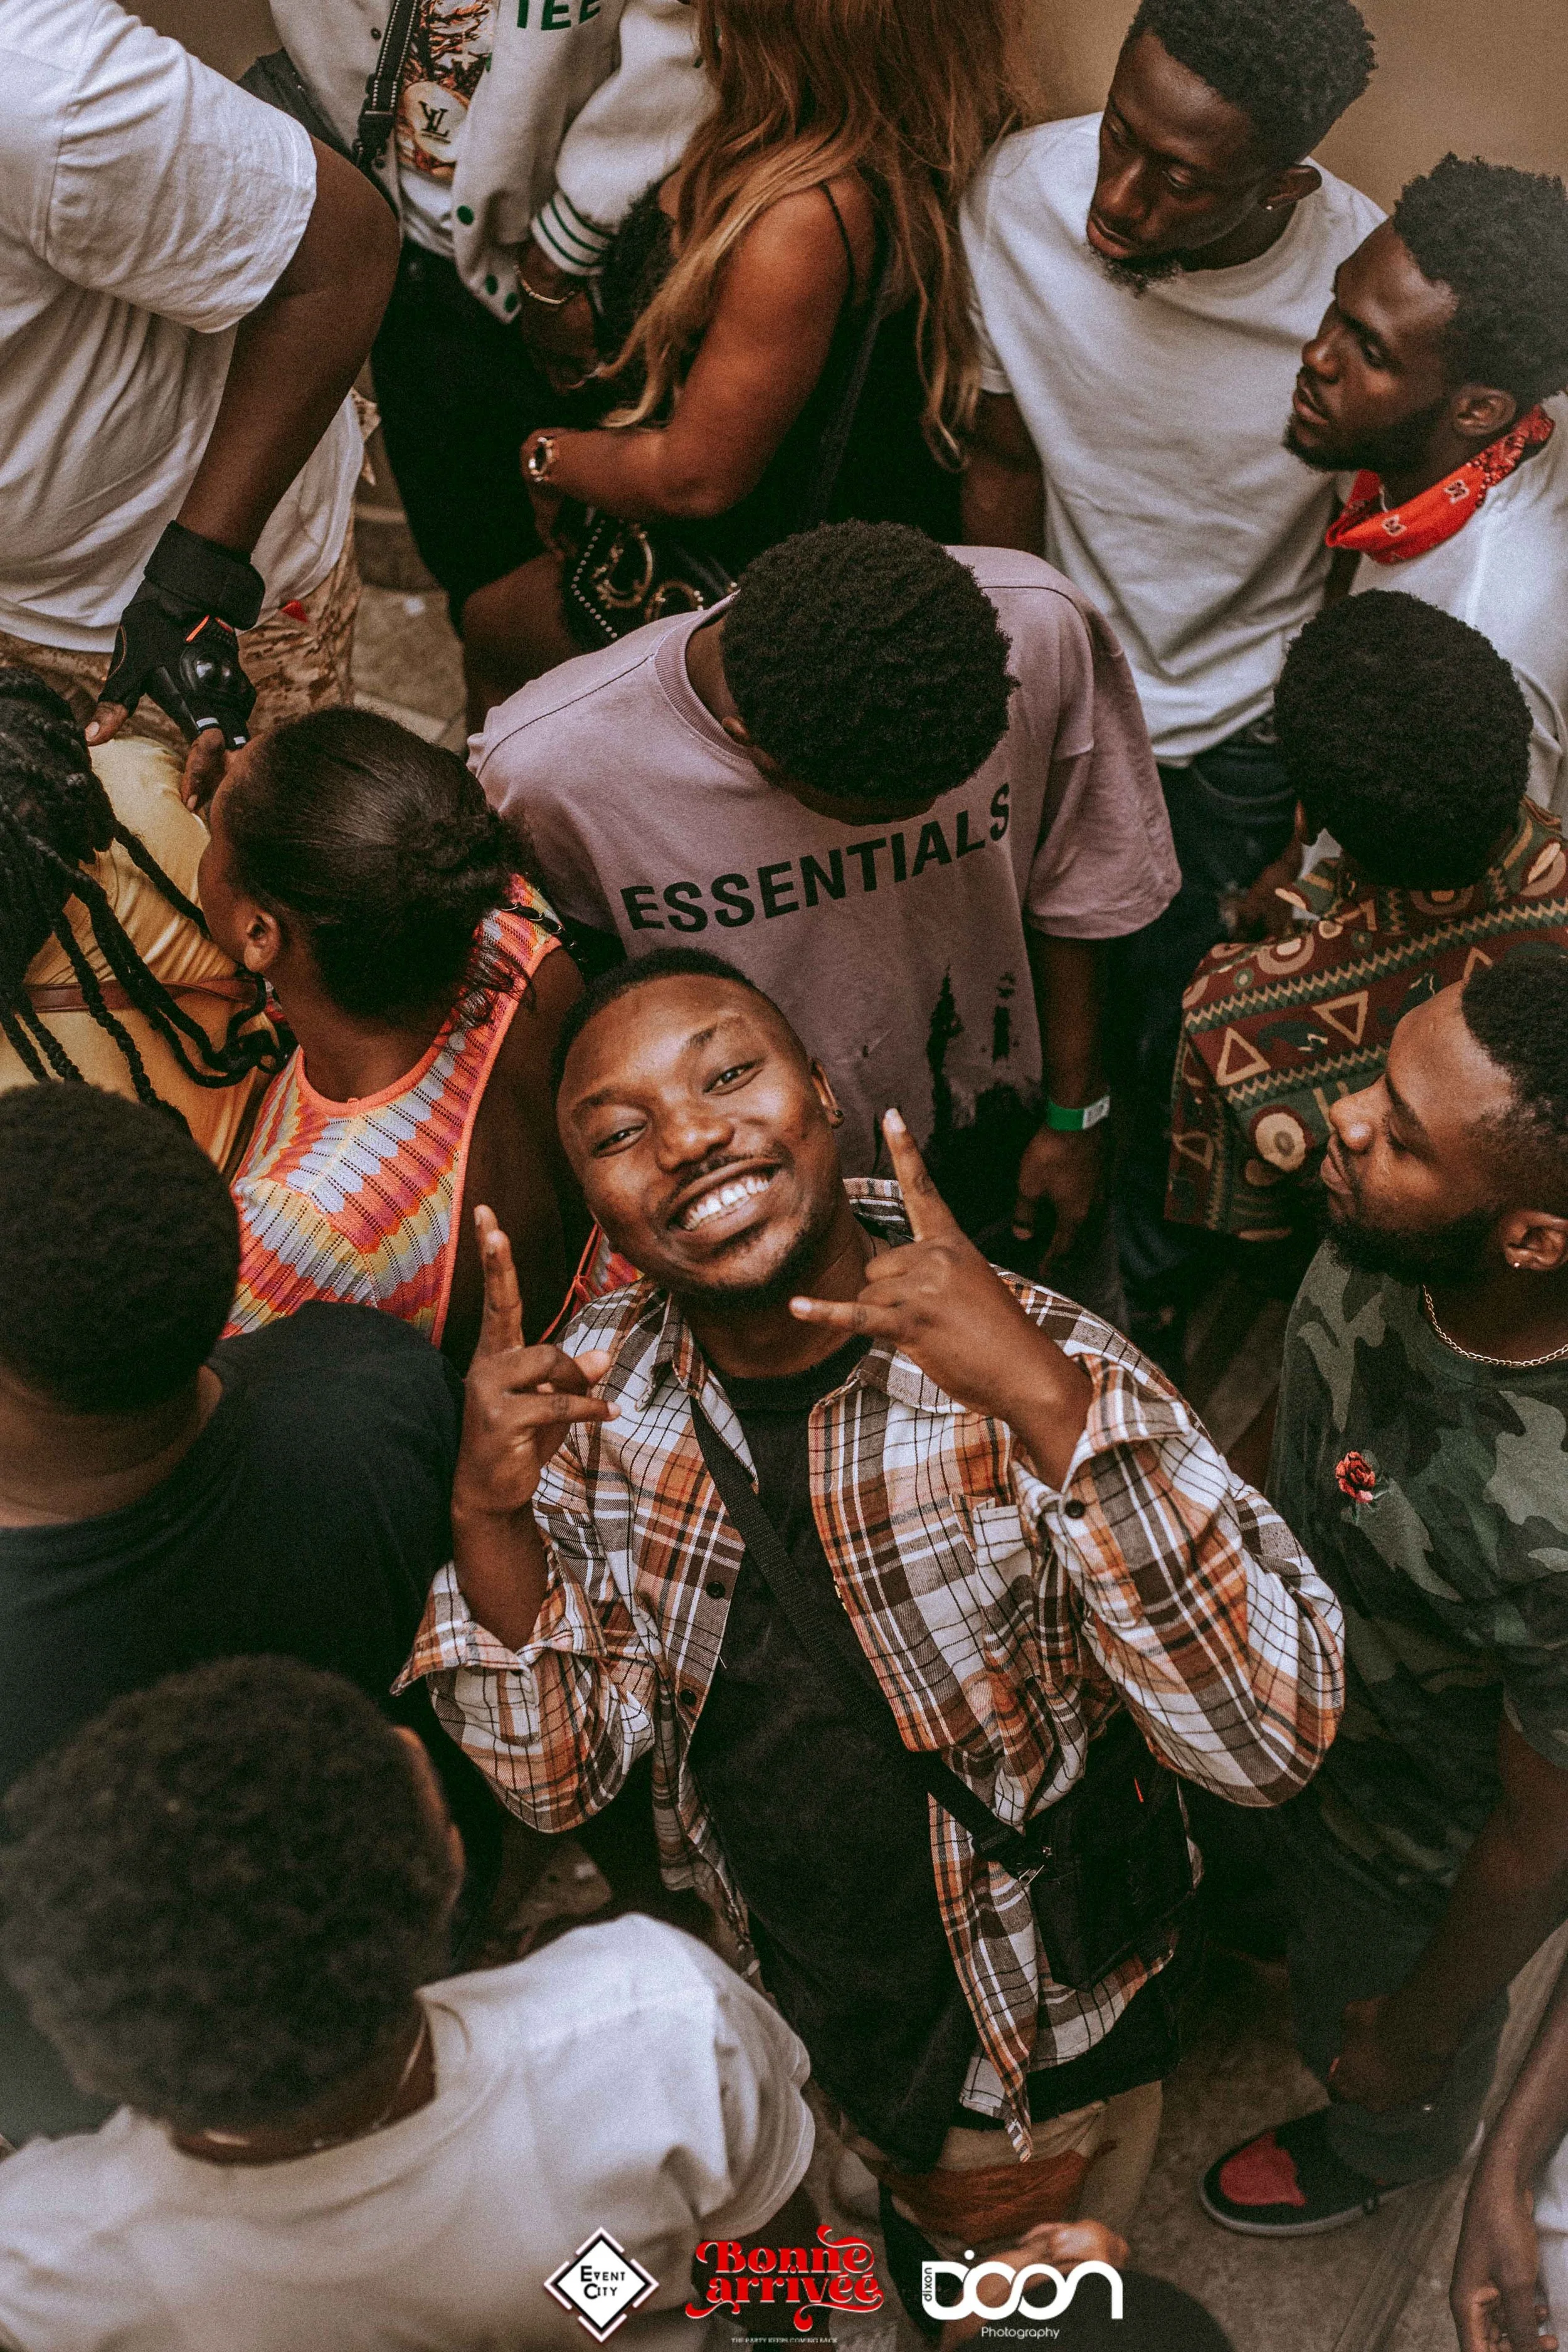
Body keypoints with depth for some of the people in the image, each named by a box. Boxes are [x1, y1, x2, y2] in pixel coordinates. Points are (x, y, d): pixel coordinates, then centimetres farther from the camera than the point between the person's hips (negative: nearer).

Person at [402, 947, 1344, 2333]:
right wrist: (491, 1519, -31)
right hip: (771, 2012, 3)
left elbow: (1272, 1743, -37)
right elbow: (562, 1782, -13)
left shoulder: (1041, 1367, -29)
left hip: (1039, 2048, -3)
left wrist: (1051, 1403, -47)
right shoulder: (597, 1389, -17)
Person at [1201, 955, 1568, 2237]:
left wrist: (1415, 2032, -10)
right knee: (1284, 1873, 38)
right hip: (1290, 1697, 5)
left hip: (1422, 1851, -4)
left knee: (1359, 2016, 30)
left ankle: (1384, 2150, 66)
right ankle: (1277, 1923, 74)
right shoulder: (1388, 1244, -29)